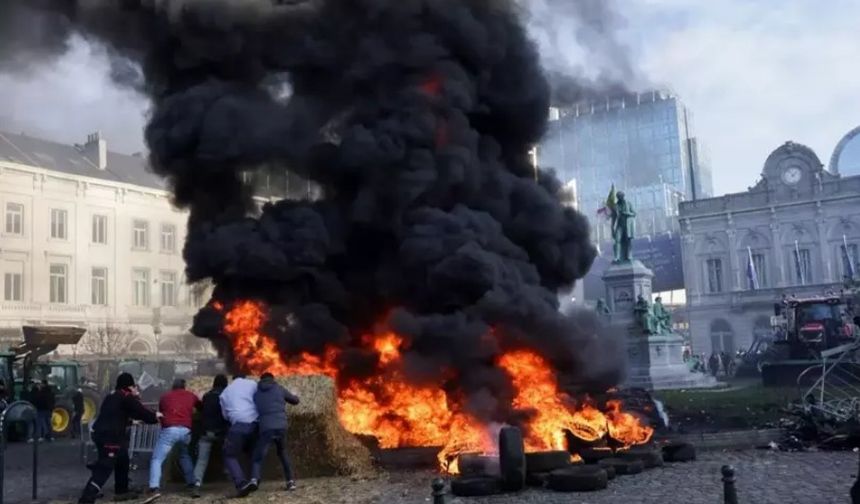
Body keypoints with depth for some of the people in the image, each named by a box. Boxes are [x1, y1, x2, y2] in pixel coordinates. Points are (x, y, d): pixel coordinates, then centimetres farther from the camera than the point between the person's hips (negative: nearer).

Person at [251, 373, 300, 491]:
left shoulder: (256, 393, 18)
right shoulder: (279, 389, 15)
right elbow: (295, 400, 25)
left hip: (266, 429, -1)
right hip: (281, 427, 1)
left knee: (257, 458, 5)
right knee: (282, 453, 25)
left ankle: (254, 480, -23)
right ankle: (290, 481, 18)